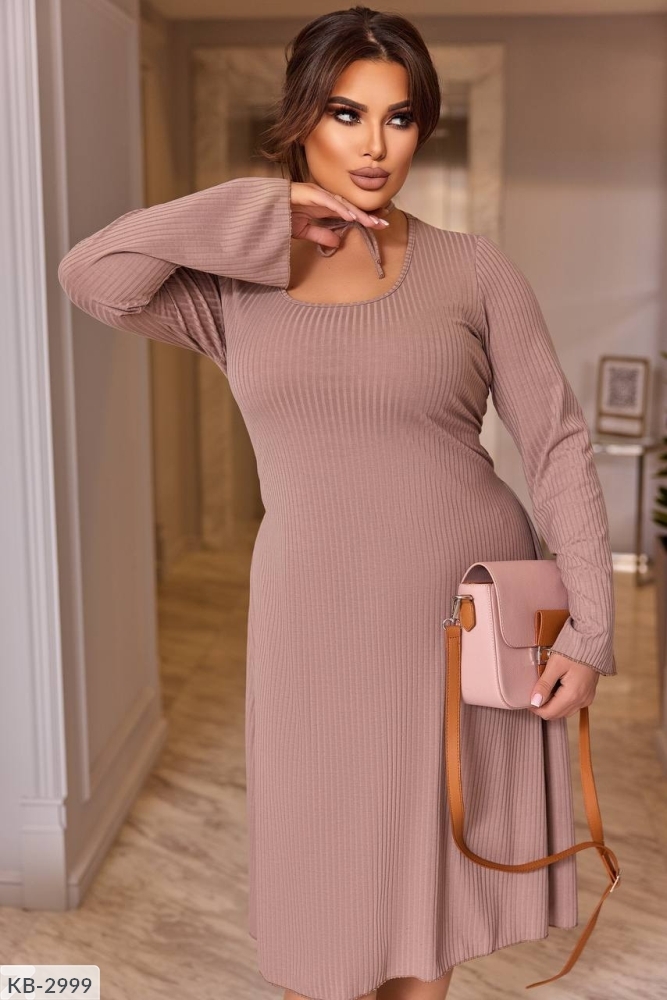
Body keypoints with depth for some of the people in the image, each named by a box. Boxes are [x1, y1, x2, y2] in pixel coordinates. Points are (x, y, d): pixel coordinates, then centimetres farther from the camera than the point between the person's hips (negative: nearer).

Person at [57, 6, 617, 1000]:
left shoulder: (474, 269, -3)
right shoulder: (234, 286, 0)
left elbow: (557, 444, -4)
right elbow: (91, 276, -17)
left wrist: (589, 628, -8)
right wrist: (264, 217, -15)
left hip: (465, 613, 0)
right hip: (319, 619, 1)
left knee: (432, 859, 15)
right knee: (322, 871, 13)